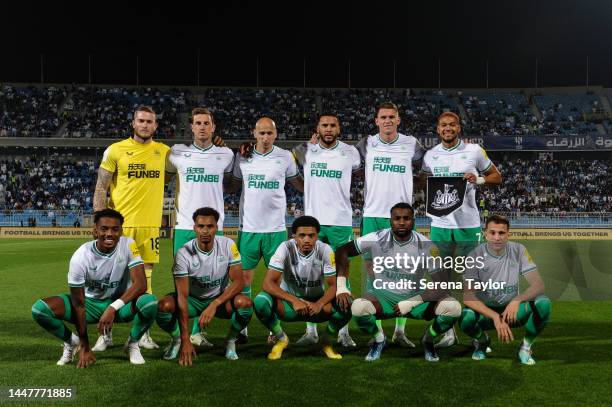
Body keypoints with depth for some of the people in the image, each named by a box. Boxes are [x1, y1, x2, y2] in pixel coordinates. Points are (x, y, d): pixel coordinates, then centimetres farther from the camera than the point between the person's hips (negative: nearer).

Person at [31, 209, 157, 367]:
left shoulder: (128, 245, -19)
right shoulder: (80, 257, -21)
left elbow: (141, 284, -26)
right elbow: (78, 304, -16)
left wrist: (113, 307, -39)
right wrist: (85, 347, -15)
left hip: (121, 302, 0)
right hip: (90, 302, 1)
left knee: (150, 302, -33)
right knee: (39, 309, -21)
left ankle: (133, 343, -1)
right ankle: (72, 342, 10)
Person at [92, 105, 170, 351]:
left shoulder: (164, 151, 8)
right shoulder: (115, 150, -1)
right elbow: (100, 188, 0)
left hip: (150, 224, 3)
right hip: (119, 224, -2)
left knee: (145, 278, 9)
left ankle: (143, 333, 19)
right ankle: (106, 334, 15)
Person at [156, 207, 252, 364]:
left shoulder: (228, 245, -17)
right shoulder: (184, 253, -21)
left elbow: (239, 281, -19)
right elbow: (182, 296, -25)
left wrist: (214, 304, -34)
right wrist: (186, 340, -31)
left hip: (221, 298, 0)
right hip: (193, 299, 0)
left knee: (245, 303, -31)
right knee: (164, 306, -30)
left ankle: (231, 341, -1)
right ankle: (177, 339, 4)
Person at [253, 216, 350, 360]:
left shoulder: (325, 250, -14)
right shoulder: (286, 248, -18)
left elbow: (334, 285, -13)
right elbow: (268, 283, -23)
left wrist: (319, 304, -33)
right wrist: (294, 300, -35)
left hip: (317, 302, 1)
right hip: (289, 301, -1)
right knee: (261, 301, -32)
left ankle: (325, 341, 4)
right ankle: (281, 339, -1)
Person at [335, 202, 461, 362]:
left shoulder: (426, 246, -14)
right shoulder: (378, 239, -13)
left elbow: (442, 286, -13)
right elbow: (343, 251, -6)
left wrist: (411, 302, -21)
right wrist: (341, 286, -17)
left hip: (415, 296, 1)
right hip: (382, 295, 0)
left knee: (453, 308, -24)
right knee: (358, 308, -33)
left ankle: (428, 340, 9)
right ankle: (378, 340, 2)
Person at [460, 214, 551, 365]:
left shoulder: (518, 250, -9)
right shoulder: (475, 256, -15)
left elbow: (538, 284, -14)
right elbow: (467, 296, -21)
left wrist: (517, 300, -34)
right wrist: (495, 317, -34)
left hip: (512, 309, 1)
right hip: (485, 311, -1)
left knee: (543, 303, -27)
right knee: (466, 318, -34)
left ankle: (526, 347, -1)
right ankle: (482, 341, 4)